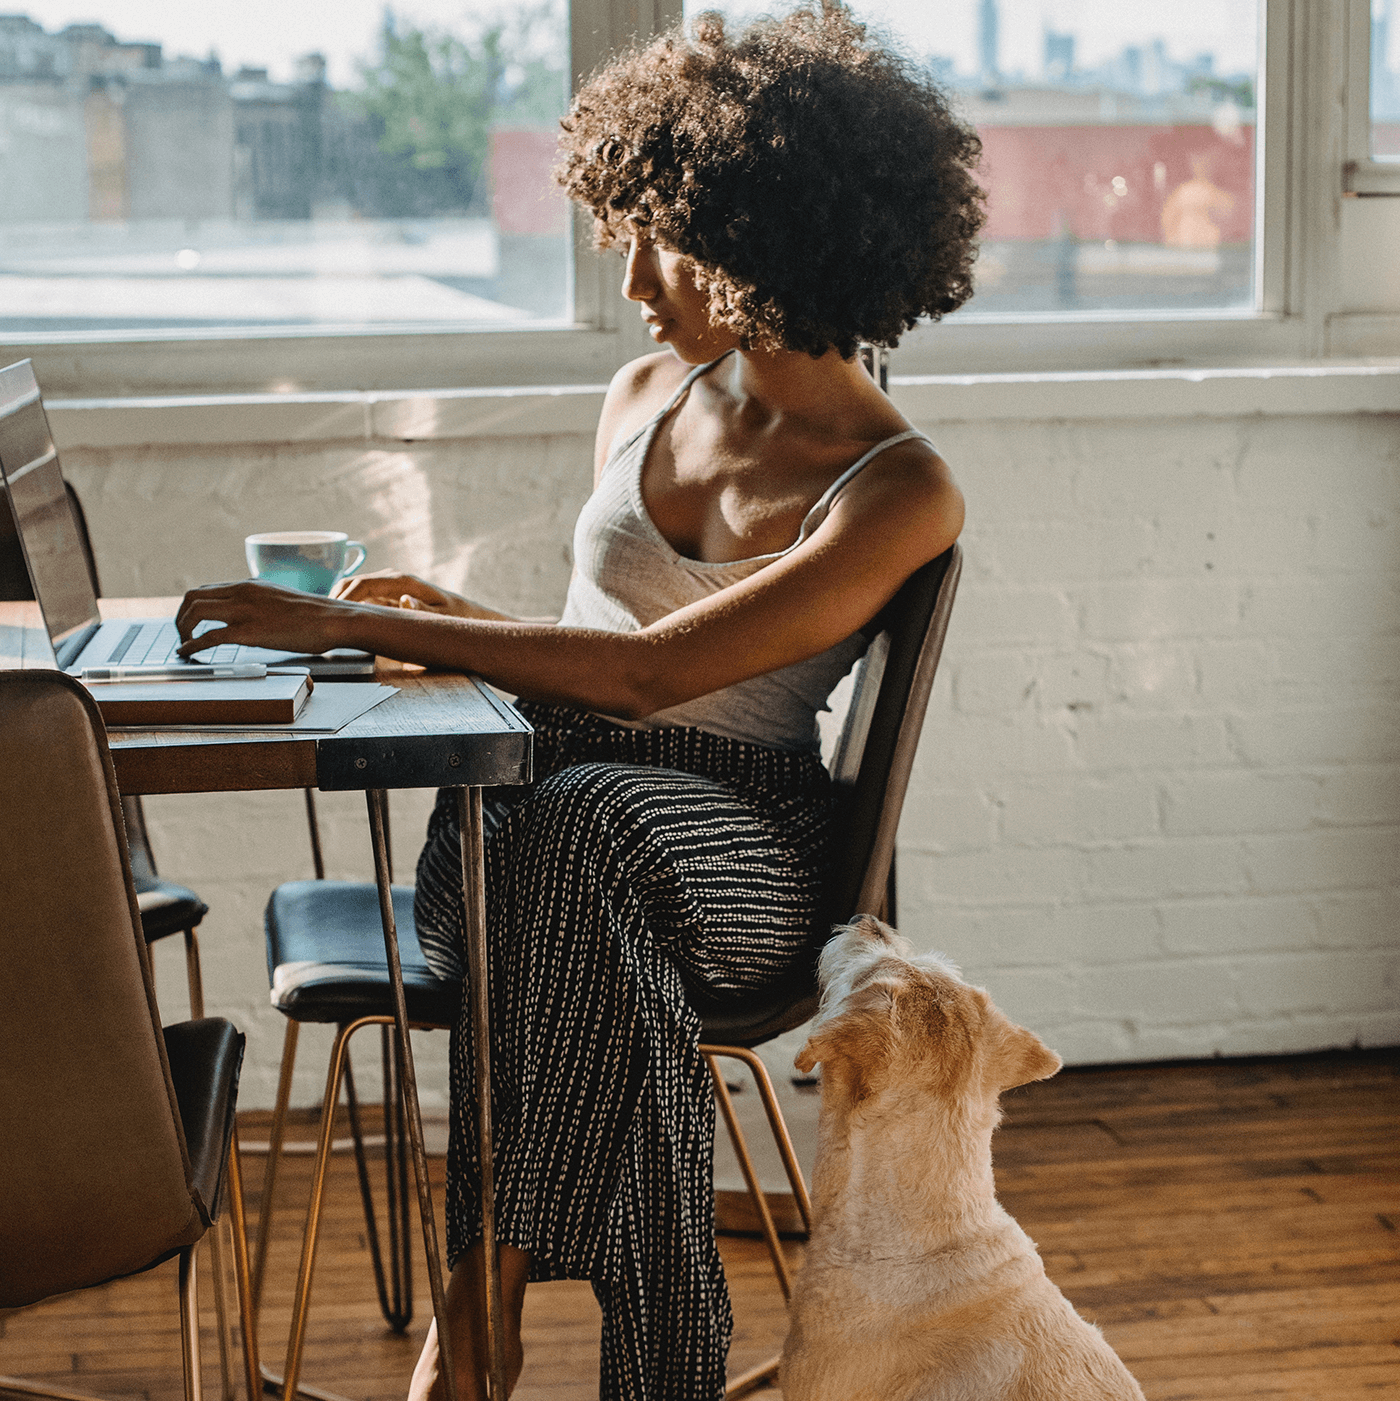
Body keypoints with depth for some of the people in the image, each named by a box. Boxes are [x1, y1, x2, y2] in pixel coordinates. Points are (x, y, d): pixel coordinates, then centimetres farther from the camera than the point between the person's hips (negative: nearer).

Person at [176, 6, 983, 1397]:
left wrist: (351, 625, -23)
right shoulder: (648, 396, 11)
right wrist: (451, 619, 0)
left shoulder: (898, 489, -10)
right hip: (566, 783, 4)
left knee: (578, 824, -38)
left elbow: (652, 671, -22)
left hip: (738, 838, -4)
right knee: (532, 820, -34)